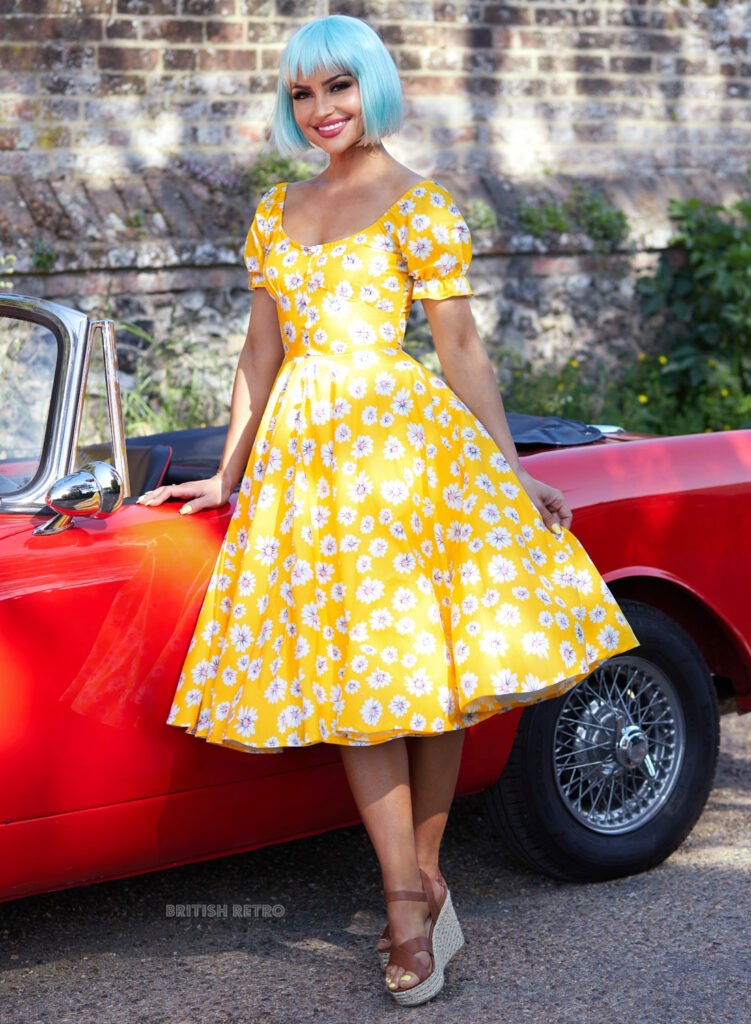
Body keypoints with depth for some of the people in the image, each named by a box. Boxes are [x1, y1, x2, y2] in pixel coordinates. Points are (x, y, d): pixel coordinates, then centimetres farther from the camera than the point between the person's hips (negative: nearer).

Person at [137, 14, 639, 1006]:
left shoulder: (420, 203, 1)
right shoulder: (277, 210, 16)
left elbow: (461, 347, -1)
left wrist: (511, 468, -6)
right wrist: (227, 476, 18)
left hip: (401, 435, -4)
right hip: (301, 451, 5)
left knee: (426, 662, -4)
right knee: (353, 676, -2)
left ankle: (421, 880, 8)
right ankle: (414, 898, 1)